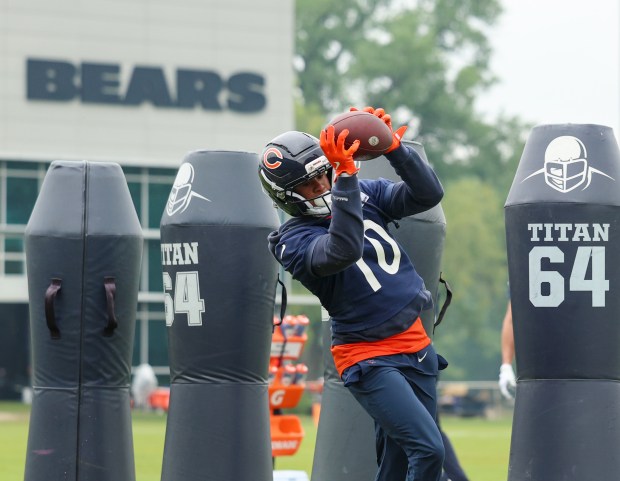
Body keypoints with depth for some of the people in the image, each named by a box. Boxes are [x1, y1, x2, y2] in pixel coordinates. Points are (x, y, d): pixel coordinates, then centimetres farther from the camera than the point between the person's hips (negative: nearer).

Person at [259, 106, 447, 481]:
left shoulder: (366, 194, 6)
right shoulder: (295, 241, -13)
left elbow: (428, 194, -1)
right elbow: (344, 250, -33)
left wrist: (394, 148, -15)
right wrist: (345, 175, -38)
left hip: (417, 345, 6)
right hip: (370, 360, -6)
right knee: (428, 450, -18)